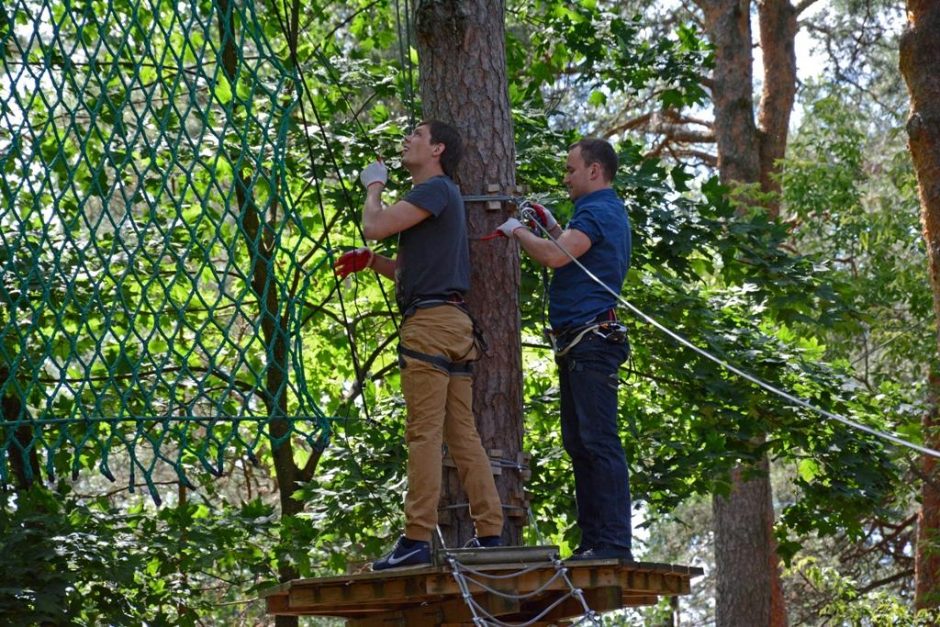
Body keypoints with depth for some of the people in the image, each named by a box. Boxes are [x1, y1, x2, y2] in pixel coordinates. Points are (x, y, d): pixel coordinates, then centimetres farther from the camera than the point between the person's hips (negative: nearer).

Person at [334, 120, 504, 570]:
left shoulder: (437, 189, -5)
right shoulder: (438, 197, 27)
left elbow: (375, 226, -14)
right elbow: (410, 272, 30)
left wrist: (374, 185, 5)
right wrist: (370, 261, 14)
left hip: (431, 319, -10)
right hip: (453, 322, 10)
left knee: (424, 433, -13)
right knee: (463, 435, 6)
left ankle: (417, 539, -16)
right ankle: (490, 534, 3)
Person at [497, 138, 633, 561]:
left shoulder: (599, 212, -11)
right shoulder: (607, 212, 22)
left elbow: (556, 257, -25)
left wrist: (517, 231, -10)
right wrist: (550, 226, 26)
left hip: (591, 341, -11)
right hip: (578, 345, 11)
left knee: (599, 442, -12)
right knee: (579, 444, 10)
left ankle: (614, 542, -14)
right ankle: (592, 541, 12)